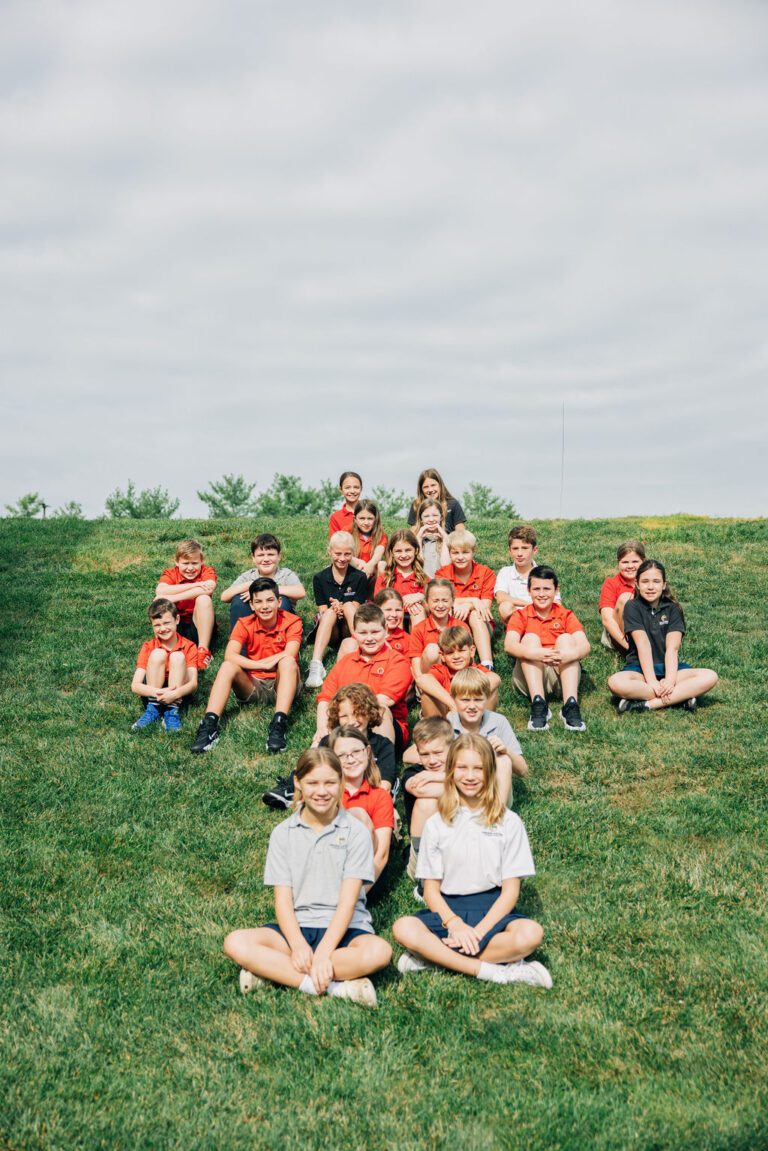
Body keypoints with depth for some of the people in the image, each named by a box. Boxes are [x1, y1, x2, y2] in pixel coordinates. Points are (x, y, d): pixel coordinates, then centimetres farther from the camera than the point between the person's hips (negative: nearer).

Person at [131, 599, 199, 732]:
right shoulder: (148, 647, -3)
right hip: (153, 693, 0)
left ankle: (172, 710, -25)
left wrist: (175, 694, -39)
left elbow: (193, 683, -16)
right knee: (158, 654, -21)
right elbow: (135, 686, -14)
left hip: (177, 694, 0)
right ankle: (153, 708, -19)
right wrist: (158, 693, -35)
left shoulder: (188, 647, -4)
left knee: (177, 656, -23)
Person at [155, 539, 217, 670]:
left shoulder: (207, 571, -4)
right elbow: (160, 591, -25)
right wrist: (194, 585, -28)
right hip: (176, 628, 1)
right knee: (159, 600, -19)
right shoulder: (170, 573, -2)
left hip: (199, 627, -1)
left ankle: (203, 651, -26)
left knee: (204, 598, -26)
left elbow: (209, 588, -29)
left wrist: (171, 598, -30)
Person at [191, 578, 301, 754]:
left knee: (288, 662, -32)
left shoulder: (292, 622, -8)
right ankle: (210, 724, -34)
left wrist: (257, 663, -22)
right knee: (228, 666, -25)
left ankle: (279, 724, -44)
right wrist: (264, 665, -31)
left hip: (282, 685, -2)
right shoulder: (245, 624, -4)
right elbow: (229, 655, -21)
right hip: (253, 686, 2)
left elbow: (290, 654, -24)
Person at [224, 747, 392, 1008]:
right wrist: (298, 945, -21)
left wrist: (323, 953, -22)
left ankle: (274, 970, -24)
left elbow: (348, 900, -10)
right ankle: (336, 986, -27)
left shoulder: (355, 831, -3)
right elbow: (283, 899, -2)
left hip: (343, 930, -1)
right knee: (236, 943, -23)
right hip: (296, 928, 2)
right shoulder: (283, 834, 4)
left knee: (379, 951, -33)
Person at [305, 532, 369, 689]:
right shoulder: (319, 578, 1)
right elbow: (323, 611, -2)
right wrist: (335, 610, -25)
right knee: (331, 611, -30)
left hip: (351, 630, 0)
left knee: (348, 606, -26)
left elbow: (355, 610, -4)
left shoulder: (359, 578, -1)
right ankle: (316, 666, -48)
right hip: (329, 631, 0)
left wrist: (341, 609, -26)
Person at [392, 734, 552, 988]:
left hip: (492, 910, 0)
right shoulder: (436, 824, 4)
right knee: (403, 928, -29)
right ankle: (495, 971, -26)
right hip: (448, 910, 1)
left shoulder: (509, 822, 1)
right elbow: (431, 889, 2)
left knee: (530, 934, -32)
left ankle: (434, 956, -23)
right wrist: (455, 924, -17)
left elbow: (511, 889, -3)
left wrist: (479, 931, -16)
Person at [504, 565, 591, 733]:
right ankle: (538, 705, -37)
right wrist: (537, 653, -36)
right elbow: (509, 645, -16)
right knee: (530, 638, -21)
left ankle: (571, 706, -34)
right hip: (530, 676, 0)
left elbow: (585, 646, -10)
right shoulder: (521, 615, 6)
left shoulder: (565, 615, 8)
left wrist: (567, 654, -35)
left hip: (561, 675, 1)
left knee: (565, 638, -20)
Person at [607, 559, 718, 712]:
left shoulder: (673, 609, 3)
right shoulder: (632, 607, -3)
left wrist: (670, 680, -26)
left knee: (710, 677, -24)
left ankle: (648, 704, -28)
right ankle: (681, 696, -28)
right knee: (615, 682, -36)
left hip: (668, 666, 3)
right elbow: (643, 646, -15)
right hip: (640, 668, -2)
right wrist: (651, 681, -25)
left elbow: (672, 648, -10)